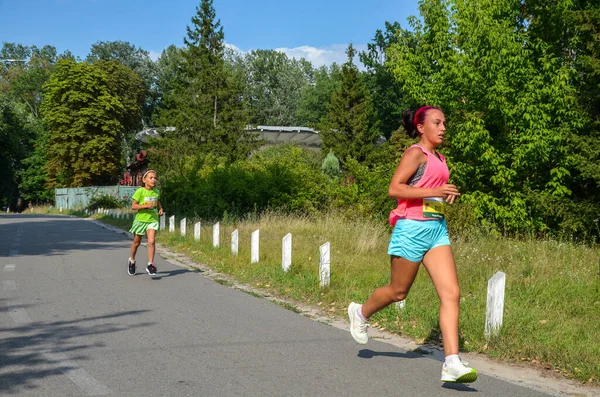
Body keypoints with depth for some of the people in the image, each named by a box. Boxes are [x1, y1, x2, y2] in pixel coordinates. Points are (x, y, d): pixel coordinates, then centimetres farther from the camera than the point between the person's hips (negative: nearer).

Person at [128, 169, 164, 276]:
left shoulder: (156, 191, 3)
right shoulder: (140, 191, -12)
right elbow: (133, 206, -14)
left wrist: (160, 208, 5)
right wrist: (146, 205, -25)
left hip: (152, 220, 2)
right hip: (140, 219, -2)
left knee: (151, 241, -16)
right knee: (136, 242, 14)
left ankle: (150, 265, -12)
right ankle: (131, 261, 38)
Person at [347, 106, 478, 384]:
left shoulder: (439, 159, 17)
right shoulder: (416, 153, -8)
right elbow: (394, 189, -17)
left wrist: (448, 195, 10)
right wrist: (434, 192, -22)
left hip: (437, 230, 7)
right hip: (412, 228, -7)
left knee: (451, 293, -7)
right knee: (398, 292, 8)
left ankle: (452, 363, -11)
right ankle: (361, 313, 39)